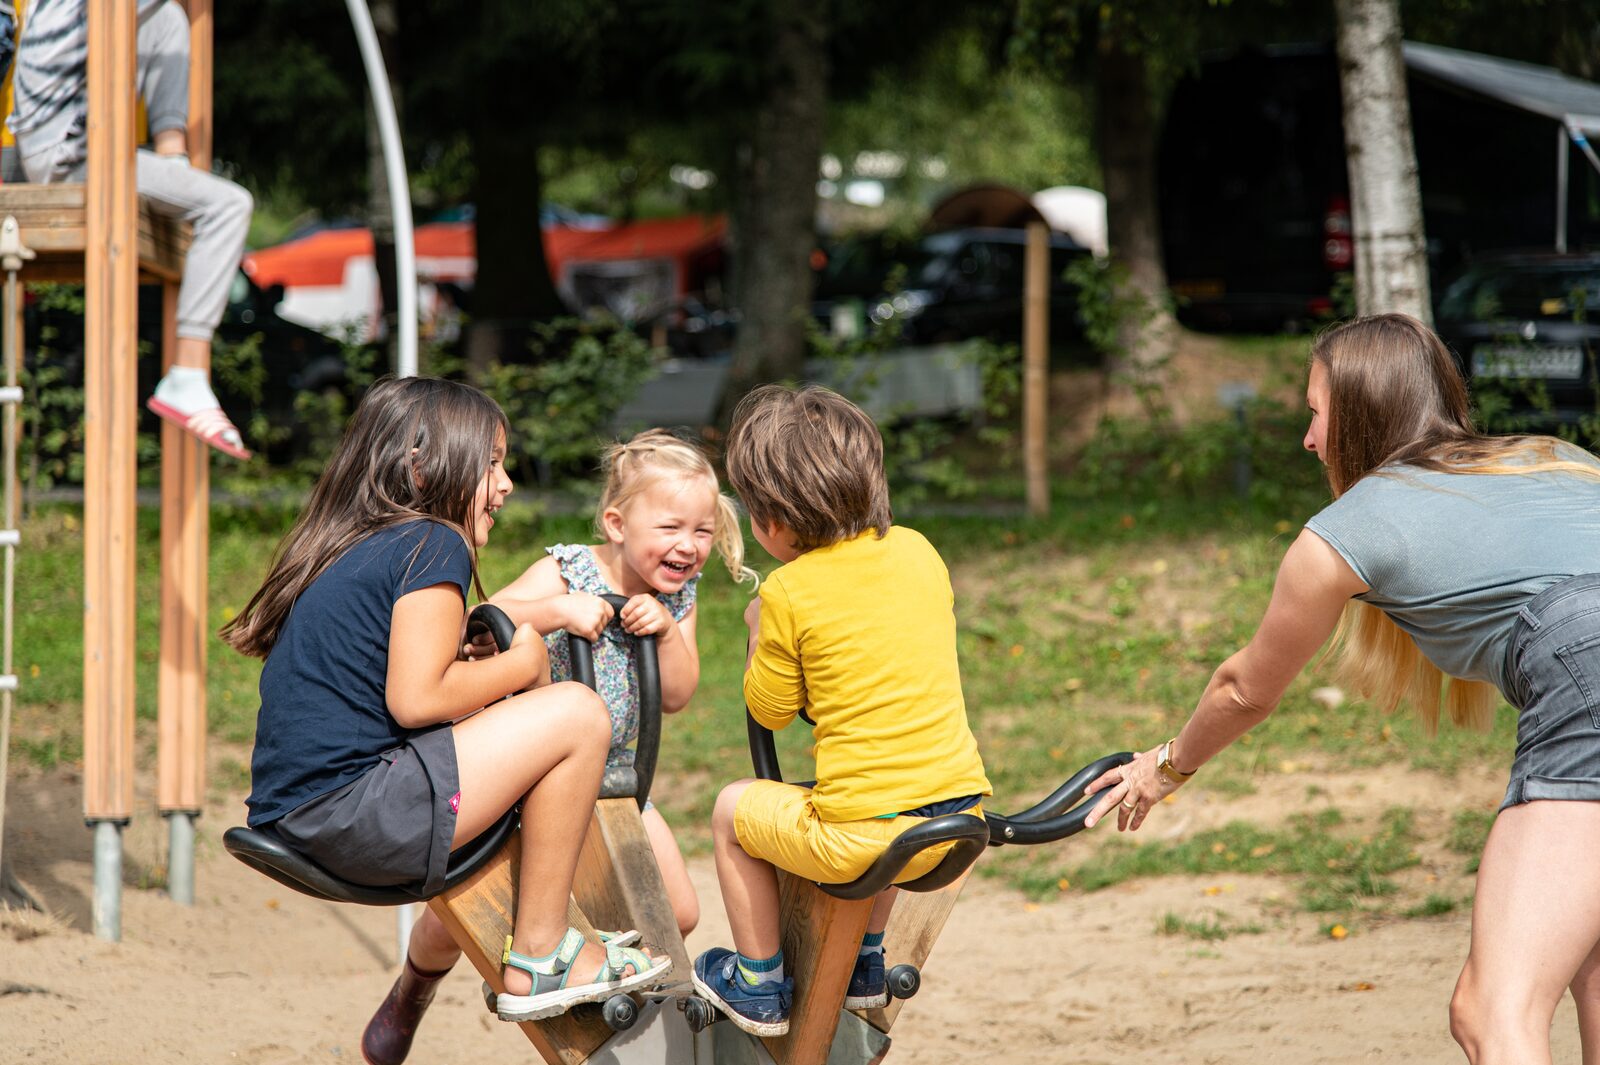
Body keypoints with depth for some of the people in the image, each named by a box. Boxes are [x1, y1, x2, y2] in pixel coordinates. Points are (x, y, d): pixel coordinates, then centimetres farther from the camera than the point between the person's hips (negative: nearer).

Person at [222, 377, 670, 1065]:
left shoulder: (346, 551, 20)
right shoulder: (435, 546, -8)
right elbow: (415, 697, -18)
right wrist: (520, 665, -2)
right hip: (352, 815, -10)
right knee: (577, 714, -9)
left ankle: (405, 1009, 40)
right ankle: (540, 957, -3)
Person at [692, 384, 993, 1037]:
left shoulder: (789, 593, -9)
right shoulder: (916, 551, 7)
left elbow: (770, 711, 2)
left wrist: (759, 629, 18)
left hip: (867, 837, -6)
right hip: (962, 813, 6)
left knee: (733, 811, 20)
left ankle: (759, 986, 27)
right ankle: (865, 965, 46)